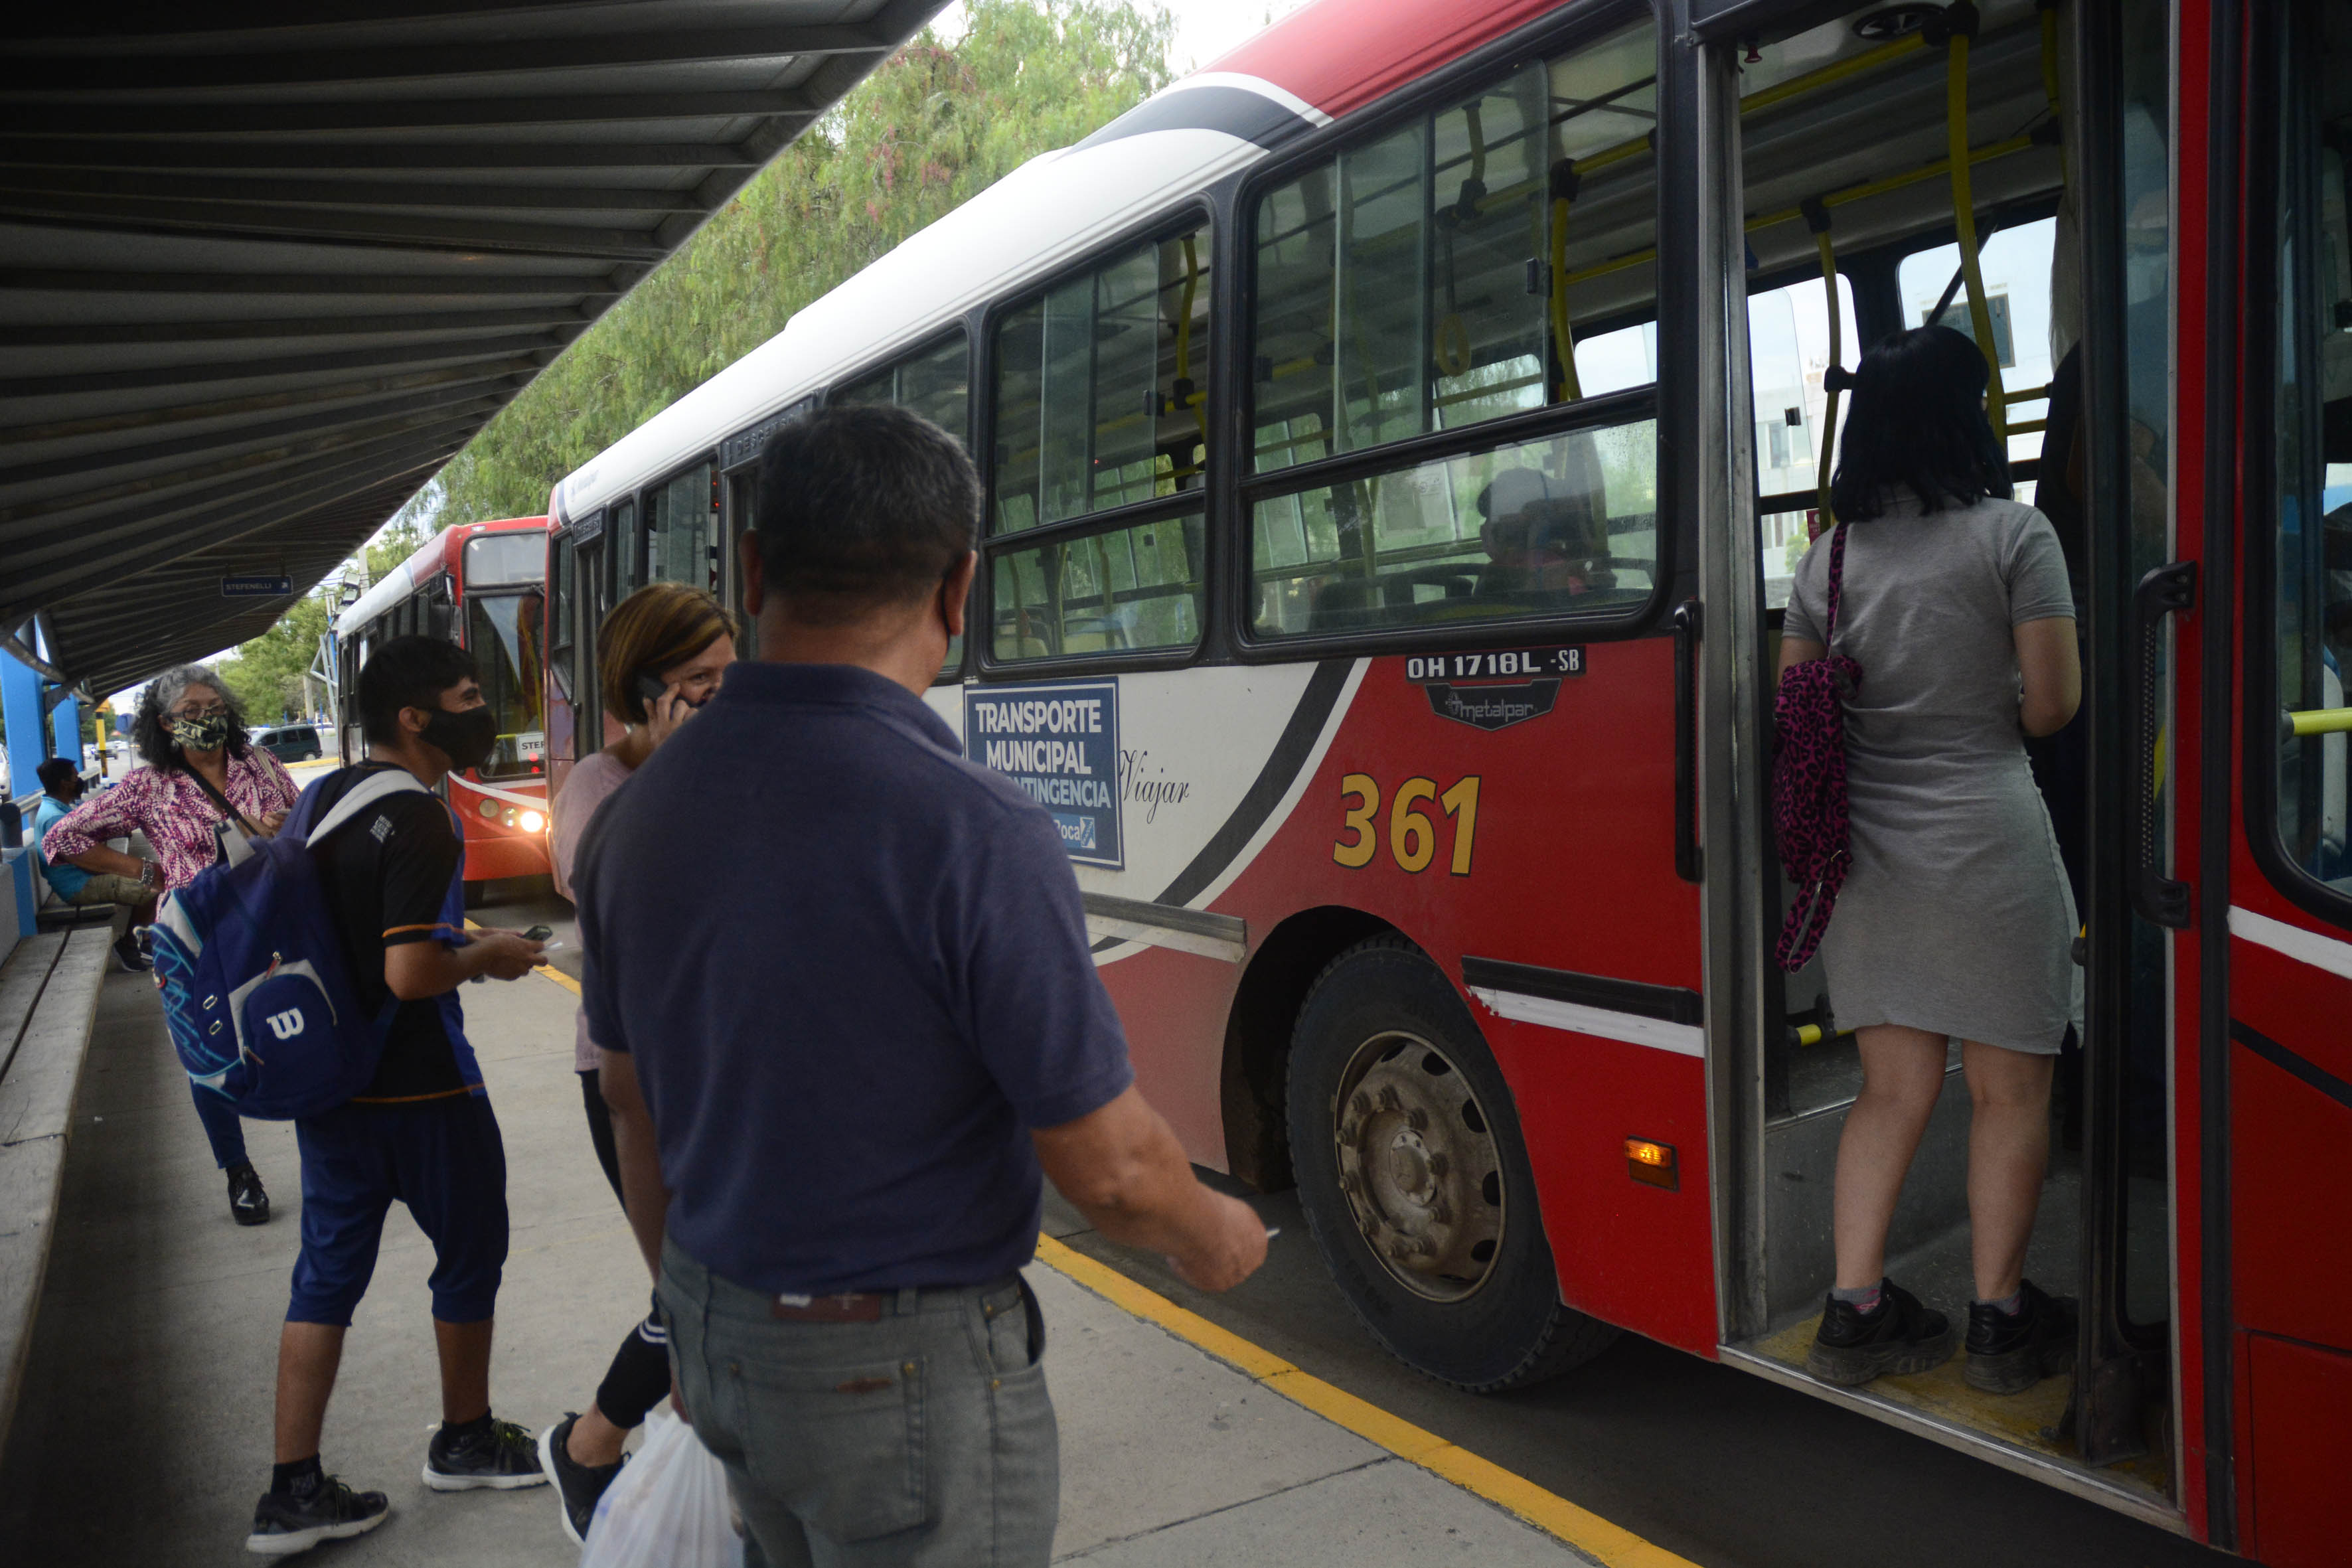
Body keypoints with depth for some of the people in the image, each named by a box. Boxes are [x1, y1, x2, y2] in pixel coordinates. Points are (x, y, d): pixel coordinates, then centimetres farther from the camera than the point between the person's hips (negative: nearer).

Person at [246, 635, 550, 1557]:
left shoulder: (324, 797, 7)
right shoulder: (420, 818, -21)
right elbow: (412, 973, -29)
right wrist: (486, 956, -11)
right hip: (419, 1089, -8)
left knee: (327, 1273, 13)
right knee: (470, 1252, 13)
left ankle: (292, 1491, 17)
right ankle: (465, 1441, 30)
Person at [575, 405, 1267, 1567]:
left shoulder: (635, 817, -4)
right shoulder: (973, 834, -26)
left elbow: (633, 1106, 7)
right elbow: (1108, 1166, -19)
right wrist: (1213, 1239, 3)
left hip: (719, 1332, 7)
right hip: (904, 1375, -7)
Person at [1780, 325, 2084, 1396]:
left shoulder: (1829, 555, 6)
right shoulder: (2012, 534, -6)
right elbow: (2051, 705, -7)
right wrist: (1983, 713, 13)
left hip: (1864, 847, 5)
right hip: (1985, 841, -4)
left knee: (1893, 1086, 13)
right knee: (2010, 1088, 9)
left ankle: (1855, 1312, 14)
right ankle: (2001, 1322, 19)